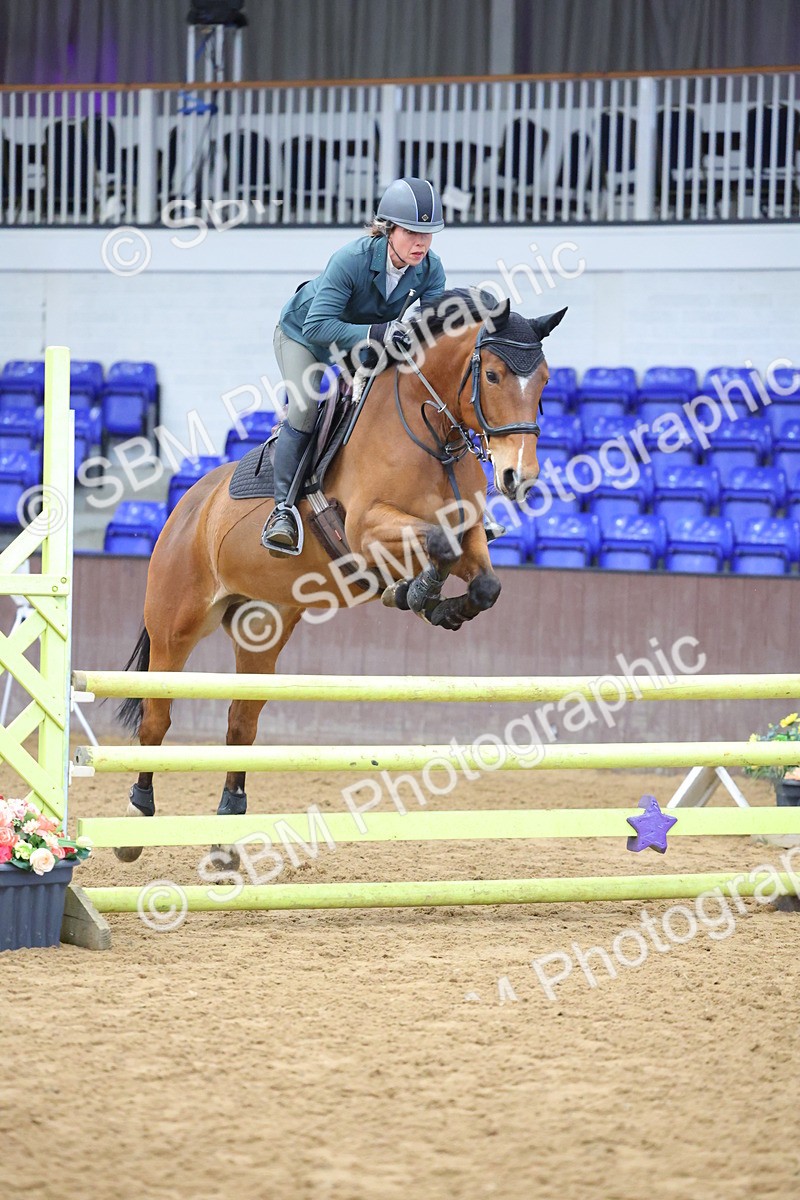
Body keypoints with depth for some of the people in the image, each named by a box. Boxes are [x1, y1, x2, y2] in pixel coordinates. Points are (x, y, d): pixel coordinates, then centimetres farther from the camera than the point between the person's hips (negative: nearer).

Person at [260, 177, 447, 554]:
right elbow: (318, 325, -44)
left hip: (369, 335, 5)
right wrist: (378, 334, -56)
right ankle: (283, 508, -17)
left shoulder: (430, 269, -24)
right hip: (303, 331, -5)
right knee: (304, 409, -24)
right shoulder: (352, 259, -40)